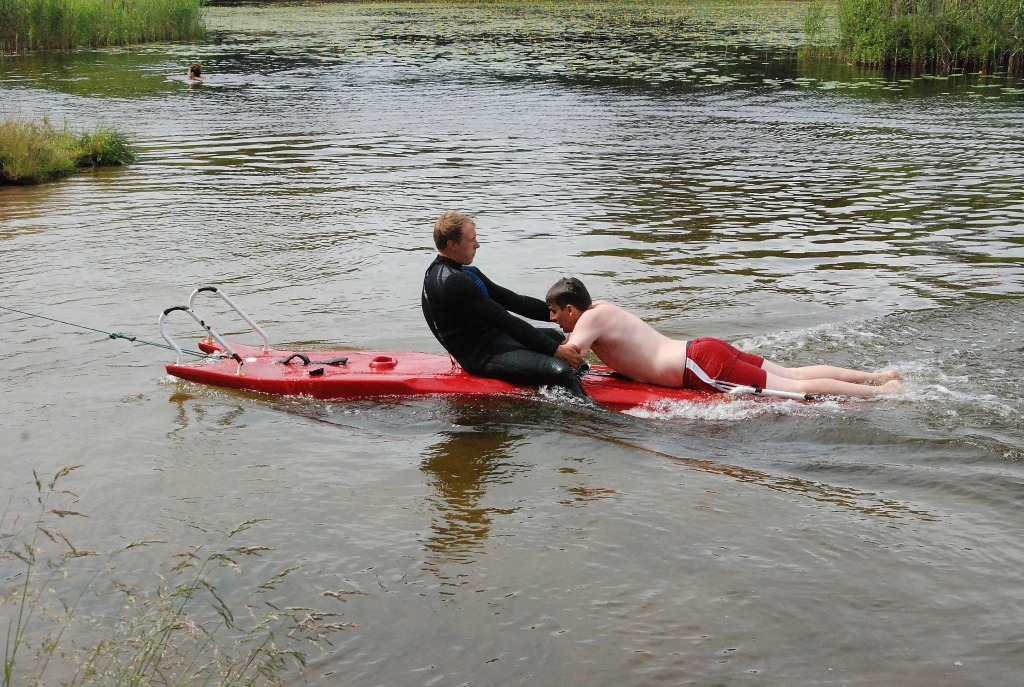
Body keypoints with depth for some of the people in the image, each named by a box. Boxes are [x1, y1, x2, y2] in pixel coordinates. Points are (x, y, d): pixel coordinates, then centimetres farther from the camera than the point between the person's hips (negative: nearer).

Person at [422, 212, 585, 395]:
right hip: (483, 357, -11)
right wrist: (555, 350, -21)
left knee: (555, 336, 30)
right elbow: (505, 321, -23)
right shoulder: (452, 282, -21)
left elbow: (514, 301, 12)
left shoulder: (466, 273, 13)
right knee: (560, 371, -27)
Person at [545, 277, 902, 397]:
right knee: (794, 374, 12)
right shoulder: (601, 307, 16)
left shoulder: (592, 319, -9)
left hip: (704, 366, -8)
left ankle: (882, 393, -3)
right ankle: (880, 376, 15)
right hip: (703, 350, 8)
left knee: (798, 388, -6)